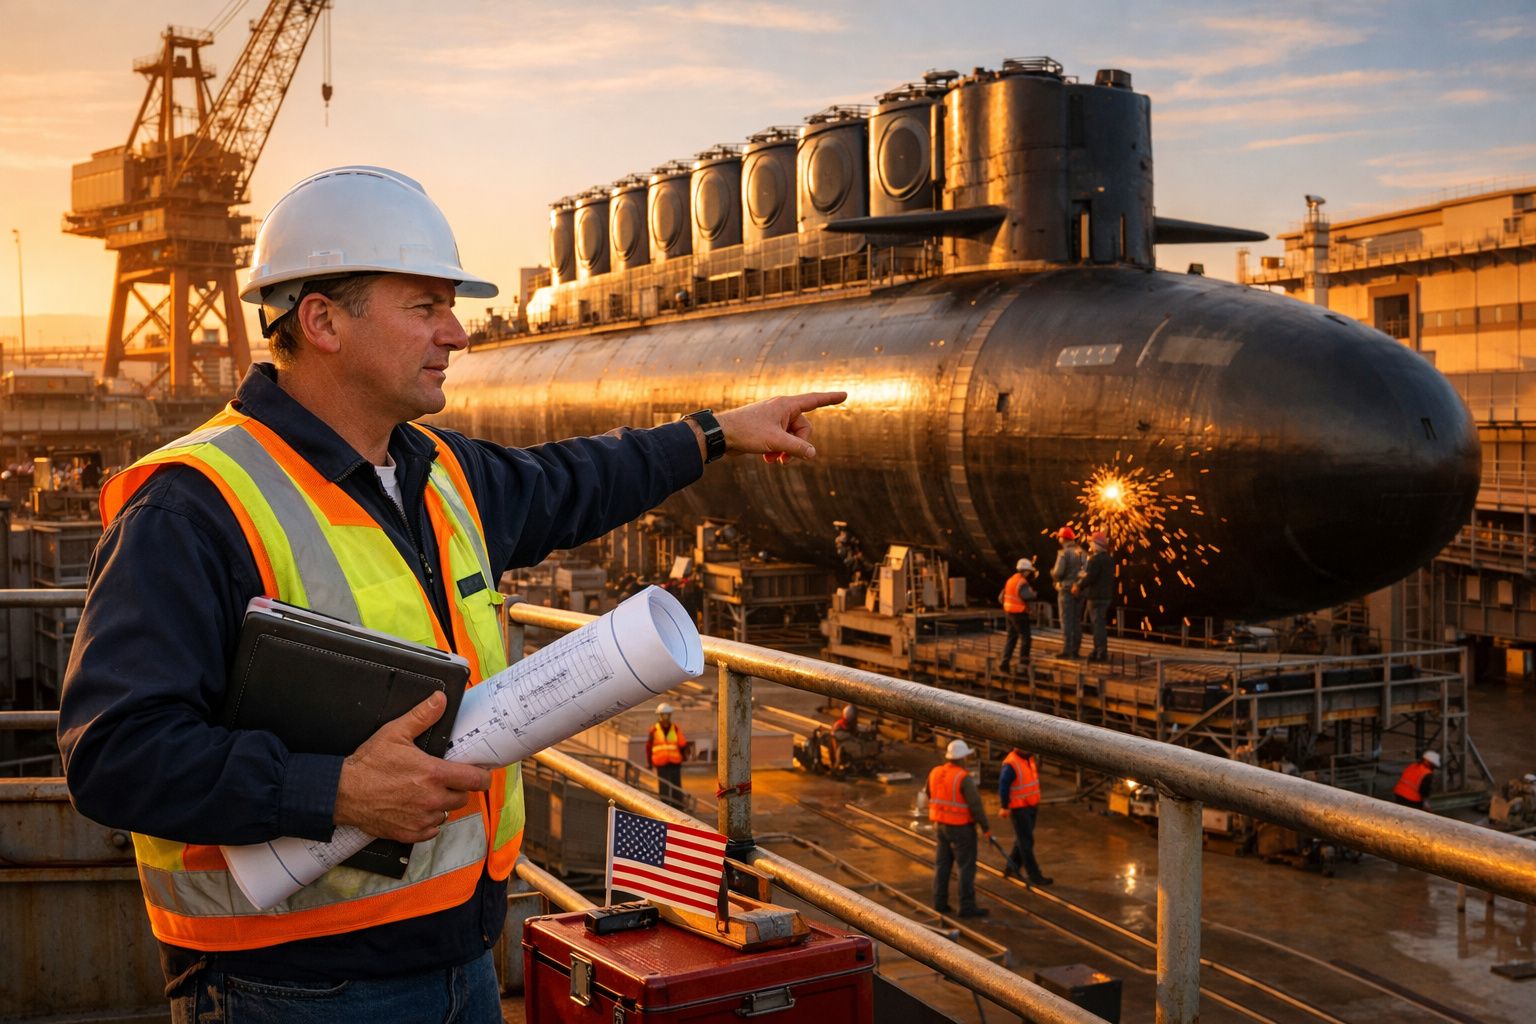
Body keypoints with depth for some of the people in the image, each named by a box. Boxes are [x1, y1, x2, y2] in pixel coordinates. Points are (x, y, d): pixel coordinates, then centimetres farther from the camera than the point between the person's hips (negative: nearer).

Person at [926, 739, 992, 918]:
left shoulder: (935, 773, 0)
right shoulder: (964, 778, -21)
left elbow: (930, 797, 14)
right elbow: (975, 805, -21)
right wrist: (986, 828, -12)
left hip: (941, 825, 7)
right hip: (961, 828, -7)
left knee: (942, 863, 14)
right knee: (967, 867, 1)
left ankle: (940, 902, 18)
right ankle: (967, 907, 4)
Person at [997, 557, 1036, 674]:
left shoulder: (1011, 580, 13)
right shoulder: (1022, 582, -15)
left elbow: (1001, 597, 17)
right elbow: (1027, 596, -31)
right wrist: (1034, 594, -11)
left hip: (1009, 612, 9)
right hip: (1019, 613, -9)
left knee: (1011, 638, 11)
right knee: (1025, 636, 0)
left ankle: (1005, 662, 7)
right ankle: (1023, 660, -1)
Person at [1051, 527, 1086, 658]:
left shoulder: (1064, 553, -11)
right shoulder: (1081, 552, 9)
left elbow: (1058, 572, -17)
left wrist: (1053, 574, 4)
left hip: (1066, 589, -6)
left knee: (1066, 621, -6)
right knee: (1076, 620, 10)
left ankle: (1067, 650, -9)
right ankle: (1075, 650, 10)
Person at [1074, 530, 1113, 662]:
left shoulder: (1096, 559, -16)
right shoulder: (1108, 559, 14)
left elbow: (1090, 577, -22)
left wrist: (1079, 586, -7)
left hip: (1096, 596, -9)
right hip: (1106, 595, 9)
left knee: (1098, 623, -7)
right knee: (1100, 624, 15)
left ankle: (1101, 652, -9)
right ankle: (1099, 651, 20)